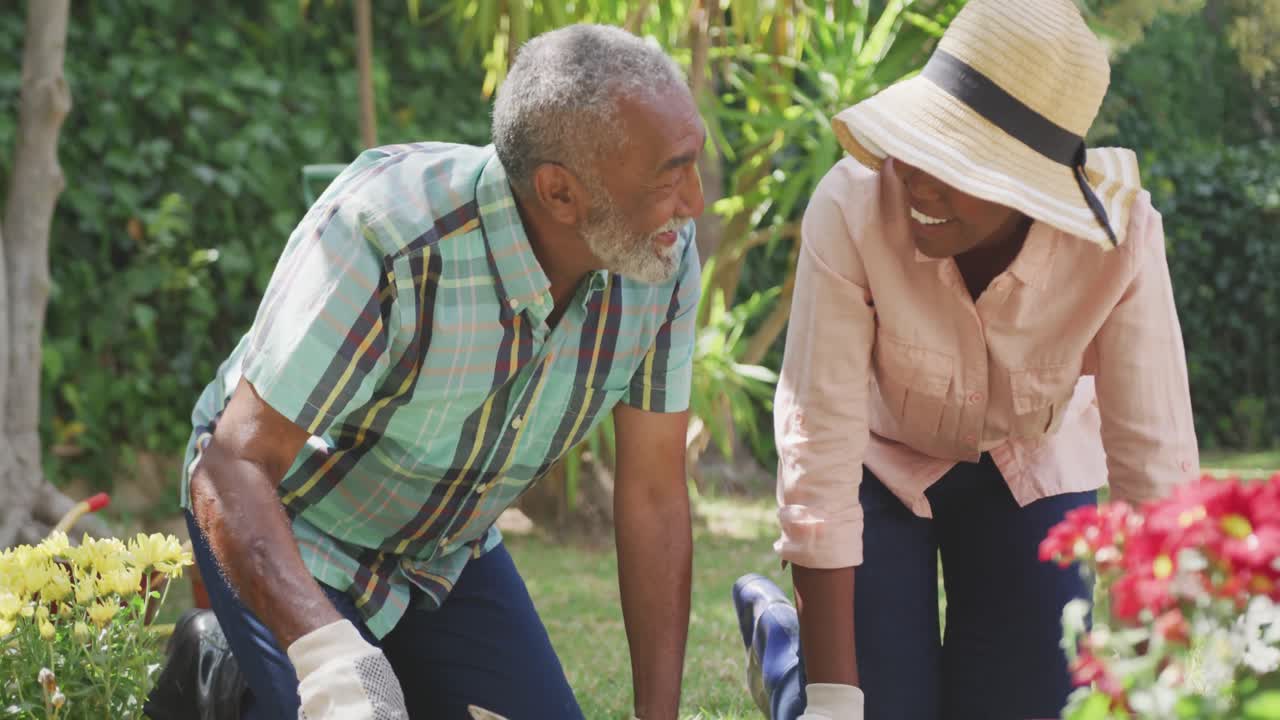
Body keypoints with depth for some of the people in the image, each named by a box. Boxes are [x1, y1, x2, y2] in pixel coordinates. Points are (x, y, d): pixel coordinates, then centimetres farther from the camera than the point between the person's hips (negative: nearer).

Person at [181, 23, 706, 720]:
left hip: (448, 549, 6)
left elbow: (654, 496, -12)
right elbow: (233, 465, -37)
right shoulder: (379, 237, -36)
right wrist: (327, 650, -54)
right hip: (290, 535, -5)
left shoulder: (666, 256, -20)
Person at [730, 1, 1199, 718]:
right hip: (886, 460, -1)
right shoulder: (854, 208, -35)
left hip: (1035, 464, 1)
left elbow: (1156, 468, -28)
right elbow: (819, 449, -33)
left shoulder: (1120, 235, -32)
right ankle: (778, 629, 27)